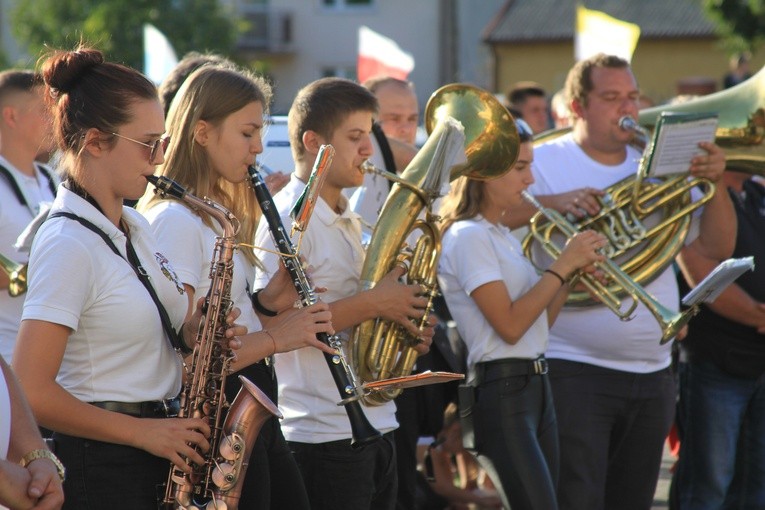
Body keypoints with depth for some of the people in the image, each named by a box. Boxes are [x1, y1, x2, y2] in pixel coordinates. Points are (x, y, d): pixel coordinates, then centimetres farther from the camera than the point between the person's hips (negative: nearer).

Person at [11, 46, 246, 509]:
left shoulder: (136, 227, 10)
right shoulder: (68, 244, -16)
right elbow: (32, 393, -22)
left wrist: (197, 331, 2)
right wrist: (144, 431, -18)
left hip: (157, 458, 8)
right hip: (101, 468, -8)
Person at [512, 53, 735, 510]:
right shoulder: (543, 164, -1)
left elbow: (717, 247, 9)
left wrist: (715, 182, -7)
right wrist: (551, 203, -27)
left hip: (652, 375, 6)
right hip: (574, 372, -5)